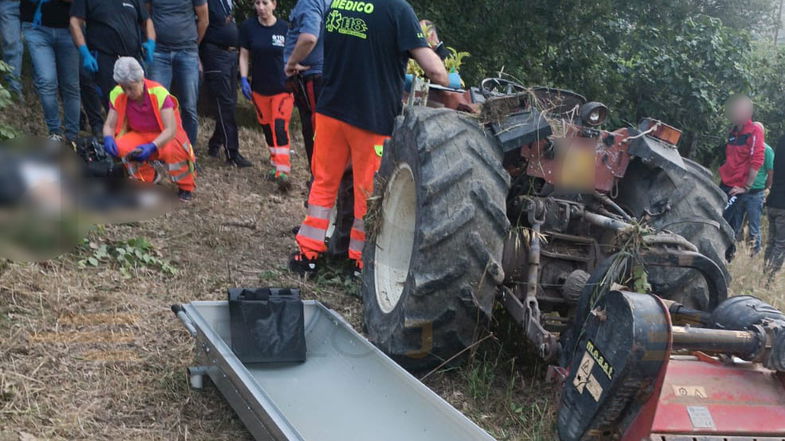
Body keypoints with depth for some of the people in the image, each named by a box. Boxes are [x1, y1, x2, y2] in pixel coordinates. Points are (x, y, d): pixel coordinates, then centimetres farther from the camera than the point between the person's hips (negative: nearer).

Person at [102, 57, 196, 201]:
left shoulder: (158, 93, -27)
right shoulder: (117, 94, -14)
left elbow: (171, 129, -32)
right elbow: (109, 125, -9)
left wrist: (152, 147, -48)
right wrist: (108, 138, -34)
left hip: (166, 137, -4)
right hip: (140, 135, 4)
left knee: (172, 151, -38)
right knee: (121, 146, -28)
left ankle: (186, 187, -7)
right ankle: (148, 179, 3)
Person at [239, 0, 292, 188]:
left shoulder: (285, 28, -6)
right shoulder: (248, 27, -3)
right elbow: (244, 55, 3)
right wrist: (244, 79, -7)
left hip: (282, 87, -2)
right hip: (259, 88, 3)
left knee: (280, 127, -12)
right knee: (267, 127, 12)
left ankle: (283, 171, -16)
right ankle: (276, 163, 27)